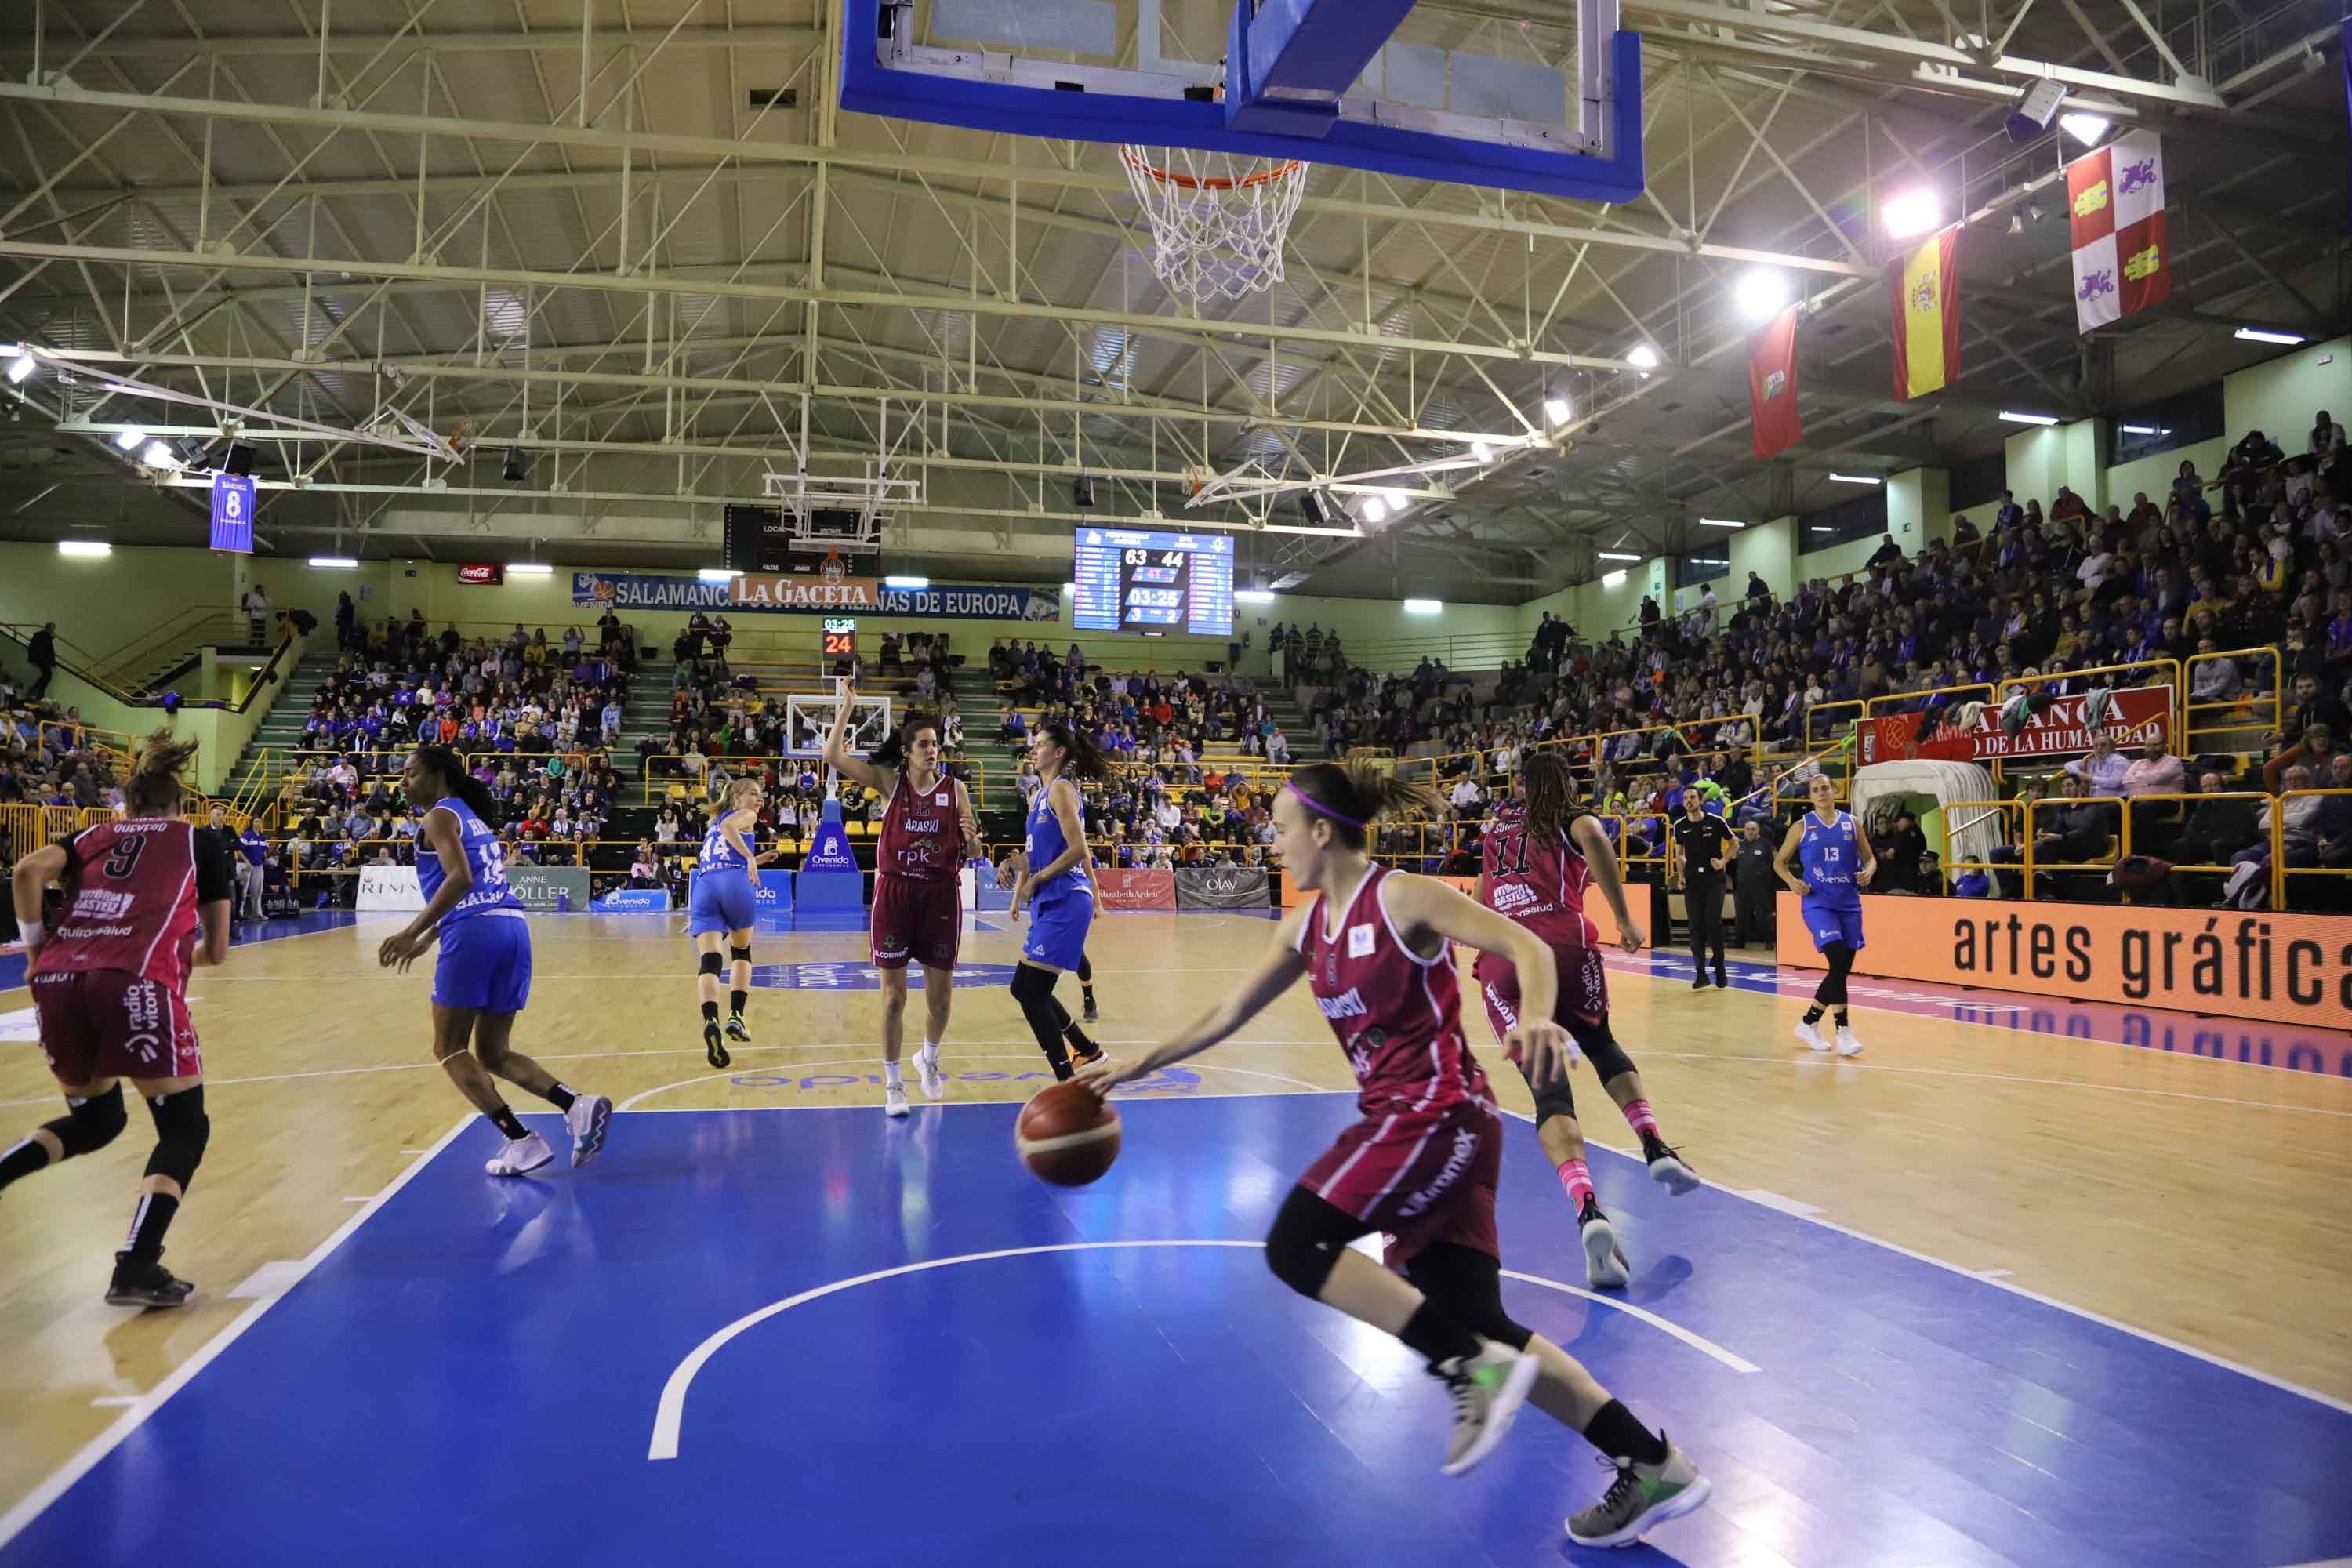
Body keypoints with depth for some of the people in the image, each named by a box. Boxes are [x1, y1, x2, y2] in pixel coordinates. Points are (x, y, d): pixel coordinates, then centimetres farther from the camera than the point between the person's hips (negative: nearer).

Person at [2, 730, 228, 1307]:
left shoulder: (91, 836, 24)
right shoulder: (200, 842, 19)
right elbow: (216, 950, 20)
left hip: (59, 984, 5)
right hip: (136, 985, -5)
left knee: (94, 1120, 28)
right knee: (185, 1129, 7)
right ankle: (136, 1269, -7)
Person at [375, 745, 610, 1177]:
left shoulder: (439, 816, 1)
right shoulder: (473, 818, 27)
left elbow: (459, 878, -16)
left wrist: (411, 932, -16)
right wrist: (425, 941, 38)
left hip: (475, 933, -8)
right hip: (513, 928, 8)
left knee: (449, 1048, 6)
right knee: (492, 1053, 15)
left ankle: (521, 1140, -4)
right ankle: (578, 1105, -6)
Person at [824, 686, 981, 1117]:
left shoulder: (954, 788, 2)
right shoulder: (889, 781, 0)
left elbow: (969, 849, 7)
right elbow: (833, 757, -9)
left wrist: (972, 837, -15)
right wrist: (845, 708, -12)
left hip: (942, 895, 1)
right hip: (895, 892, -1)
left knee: (941, 995, 8)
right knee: (894, 995, 2)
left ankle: (929, 1058, 37)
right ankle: (893, 1083, 15)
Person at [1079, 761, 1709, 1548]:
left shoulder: (1401, 897, -11)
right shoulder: (1306, 926, 11)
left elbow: (1525, 944, -16)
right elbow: (1228, 1013, 18)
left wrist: (1535, 1019, -36)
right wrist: (1137, 1065, 17)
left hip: (1440, 1114, -8)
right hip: (1395, 1116, 8)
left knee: (1296, 1246, -16)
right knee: (1481, 1329, 6)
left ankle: (1474, 1369, -10)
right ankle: (1652, 1464, 15)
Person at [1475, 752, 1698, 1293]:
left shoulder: (1497, 826, 28)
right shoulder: (1572, 819, 16)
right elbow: (1591, 834, -10)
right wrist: (1624, 917, -7)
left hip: (1500, 958, 1)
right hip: (1565, 946, -1)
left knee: (1550, 1089, -6)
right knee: (1601, 1046, 27)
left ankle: (1588, 1210, -27)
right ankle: (1655, 1145, 10)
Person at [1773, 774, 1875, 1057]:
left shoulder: (1852, 823, 7)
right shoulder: (1801, 827, 2)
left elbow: (1870, 858, 13)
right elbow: (1779, 861, 9)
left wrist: (1867, 873, -9)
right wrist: (1792, 882, -9)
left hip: (1849, 904, 4)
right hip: (1818, 903, -4)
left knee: (1843, 968, 6)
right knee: (1838, 961, -20)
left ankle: (1808, 1024, 22)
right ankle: (1843, 1031, -15)